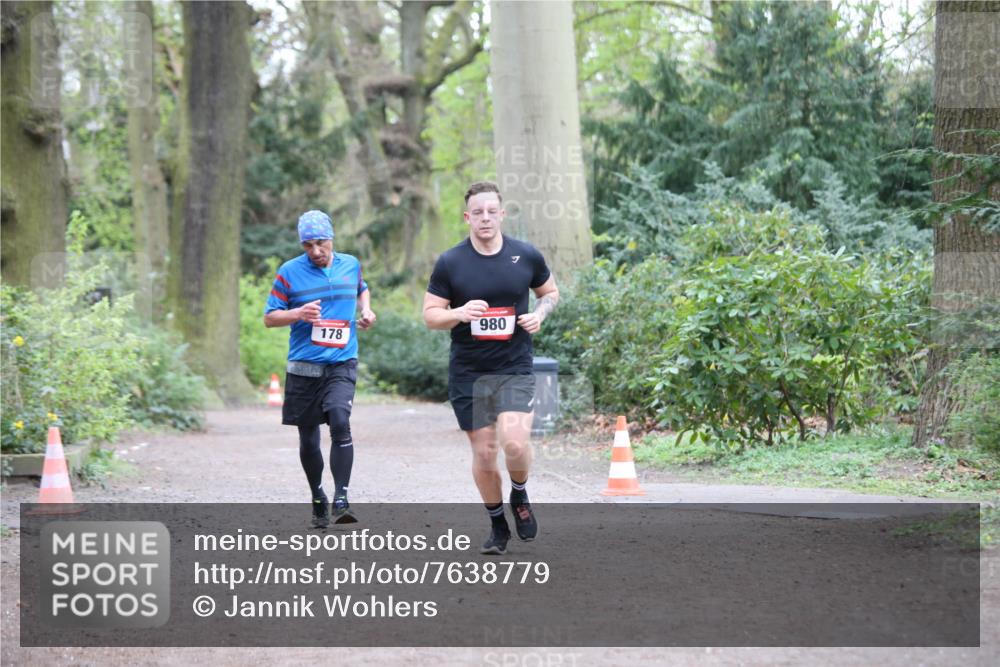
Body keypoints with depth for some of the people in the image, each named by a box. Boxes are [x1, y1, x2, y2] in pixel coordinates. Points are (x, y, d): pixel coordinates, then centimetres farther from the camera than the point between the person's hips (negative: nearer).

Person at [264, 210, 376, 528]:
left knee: (340, 422, -23)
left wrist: (366, 311, 10)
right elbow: (269, 317, 2)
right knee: (308, 439, 8)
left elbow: (362, 289, 30)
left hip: (342, 363, 0)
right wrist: (298, 314, -16)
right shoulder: (289, 272, -2)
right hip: (303, 367, 0)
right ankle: (318, 500, 29)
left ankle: (341, 501, -22)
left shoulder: (351, 264, 7)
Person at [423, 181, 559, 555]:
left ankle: (520, 496, 13)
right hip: (468, 373, 1)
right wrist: (459, 313, -19)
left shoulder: (527, 256, 1)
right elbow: (430, 314, 2)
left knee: (515, 443, -19)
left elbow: (550, 291, 18)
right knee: (483, 453, 3)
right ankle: (497, 524, 24)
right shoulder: (450, 263, -3)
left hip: (515, 369, 0)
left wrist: (540, 314, -4)